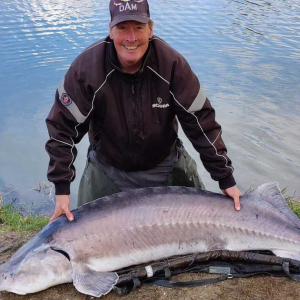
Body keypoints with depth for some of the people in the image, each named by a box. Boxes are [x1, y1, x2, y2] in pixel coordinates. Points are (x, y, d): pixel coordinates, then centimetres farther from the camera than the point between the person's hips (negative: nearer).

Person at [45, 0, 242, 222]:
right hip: (109, 169, 0)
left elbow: (201, 122, -18)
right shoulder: (87, 67, -23)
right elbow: (63, 127, -18)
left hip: (166, 164, 1)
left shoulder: (172, 63, -22)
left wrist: (226, 179, -16)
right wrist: (62, 189, -21)